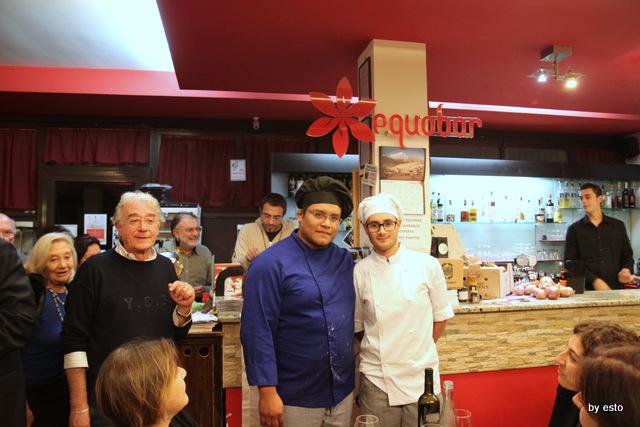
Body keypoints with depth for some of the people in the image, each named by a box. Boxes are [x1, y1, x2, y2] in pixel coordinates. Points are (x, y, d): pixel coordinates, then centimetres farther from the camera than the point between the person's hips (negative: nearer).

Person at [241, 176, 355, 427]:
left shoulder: (346, 261, 2)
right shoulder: (270, 263, -14)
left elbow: (352, 319, 10)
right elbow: (257, 331, -16)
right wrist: (268, 392, -16)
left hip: (343, 393, 5)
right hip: (294, 399, -5)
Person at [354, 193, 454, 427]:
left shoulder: (427, 265, -6)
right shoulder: (359, 272, -5)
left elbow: (441, 317, 5)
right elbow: (358, 326, 6)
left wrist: (419, 350, 7)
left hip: (421, 378, 0)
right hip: (376, 380, 0)